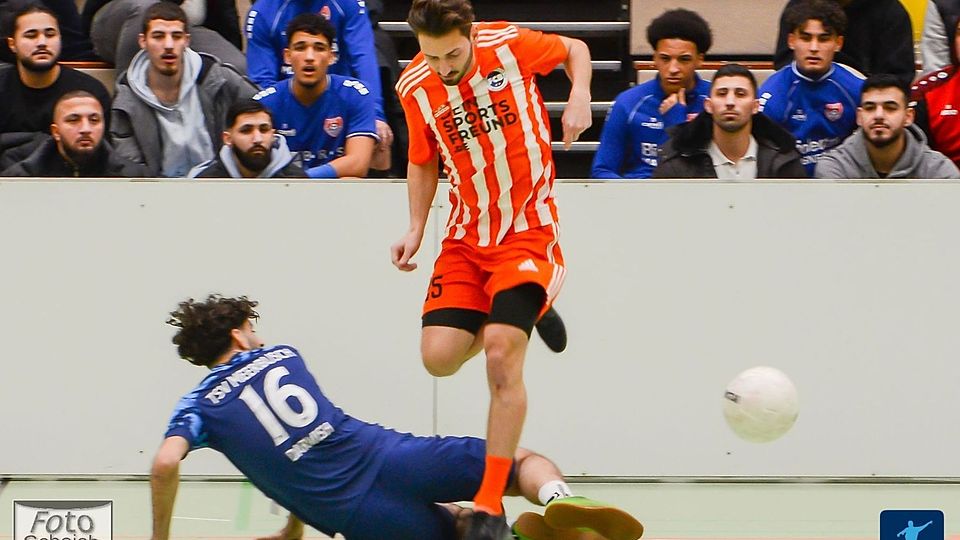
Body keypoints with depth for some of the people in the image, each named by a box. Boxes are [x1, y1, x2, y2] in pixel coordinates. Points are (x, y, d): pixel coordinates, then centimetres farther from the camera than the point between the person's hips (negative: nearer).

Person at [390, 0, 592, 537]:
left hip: (528, 230, -4)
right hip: (466, 236, 4)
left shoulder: (510, 45, -14)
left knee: (503, 357, -18)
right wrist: (415, 229, 2)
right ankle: (526, 313, 24)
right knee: (439, 356, -9)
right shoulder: (415, 87, -5)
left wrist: (580, 97, -10)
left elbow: (575, 49, 7)